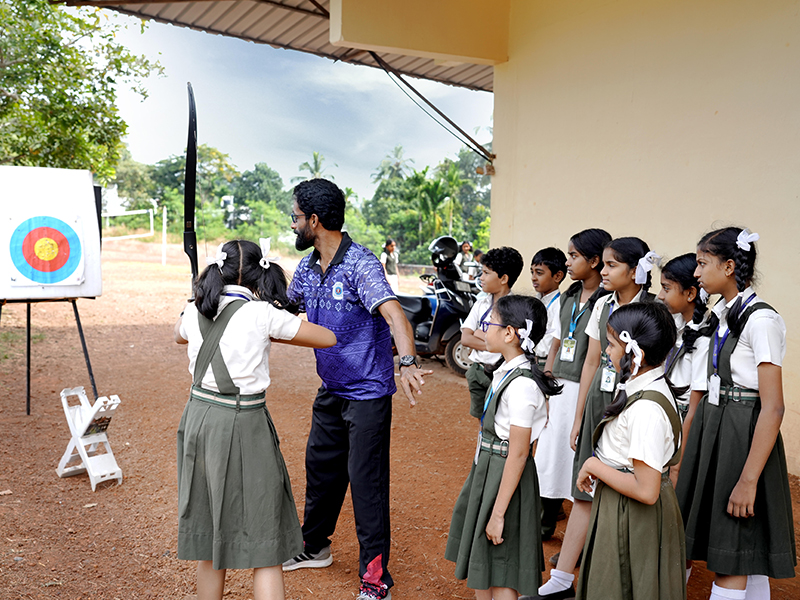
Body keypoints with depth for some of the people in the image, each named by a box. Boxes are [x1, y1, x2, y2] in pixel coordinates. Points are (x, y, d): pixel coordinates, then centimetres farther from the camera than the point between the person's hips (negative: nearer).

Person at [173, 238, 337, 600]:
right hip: (241, 426, -5)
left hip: (199, 419, 6)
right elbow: (328, 338, -2)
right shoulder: (263, 314, -11)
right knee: (263, 538, 4)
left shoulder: (195, 312, 2)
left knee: (209, 530, 20)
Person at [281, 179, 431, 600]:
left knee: (366, 481, -2)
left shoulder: (360, 264, -21)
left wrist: (407, 363, -51)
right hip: (330, 391, 8)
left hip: (367, 394, -8)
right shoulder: (308, 267, 4)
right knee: (320, 467, 21)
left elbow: (393, 313, -35)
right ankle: (314, 547, 42)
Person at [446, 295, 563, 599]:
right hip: (486, 467, 9)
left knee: (498, 573, 6)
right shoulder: (507, 370, 3)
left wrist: (498, 513, -20)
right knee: (476, 561, 22)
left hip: (505, 474, -9)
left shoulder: (521, 385, -25)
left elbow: (518, 454, -23)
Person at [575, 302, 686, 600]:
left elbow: (646, 490, -30)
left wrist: (593, 466, -19)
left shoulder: (646, 409, -29)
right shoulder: (641, 388, 1)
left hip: (633, 517, -9)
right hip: (617, 510, 9)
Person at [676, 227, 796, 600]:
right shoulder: (722, 314, 9)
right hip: (713, 430, 8)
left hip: (743, 439, -8)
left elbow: (772, 408, -20)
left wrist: (748, 480, -22)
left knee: (730, 562, 0)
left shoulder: (761, 321, -16)